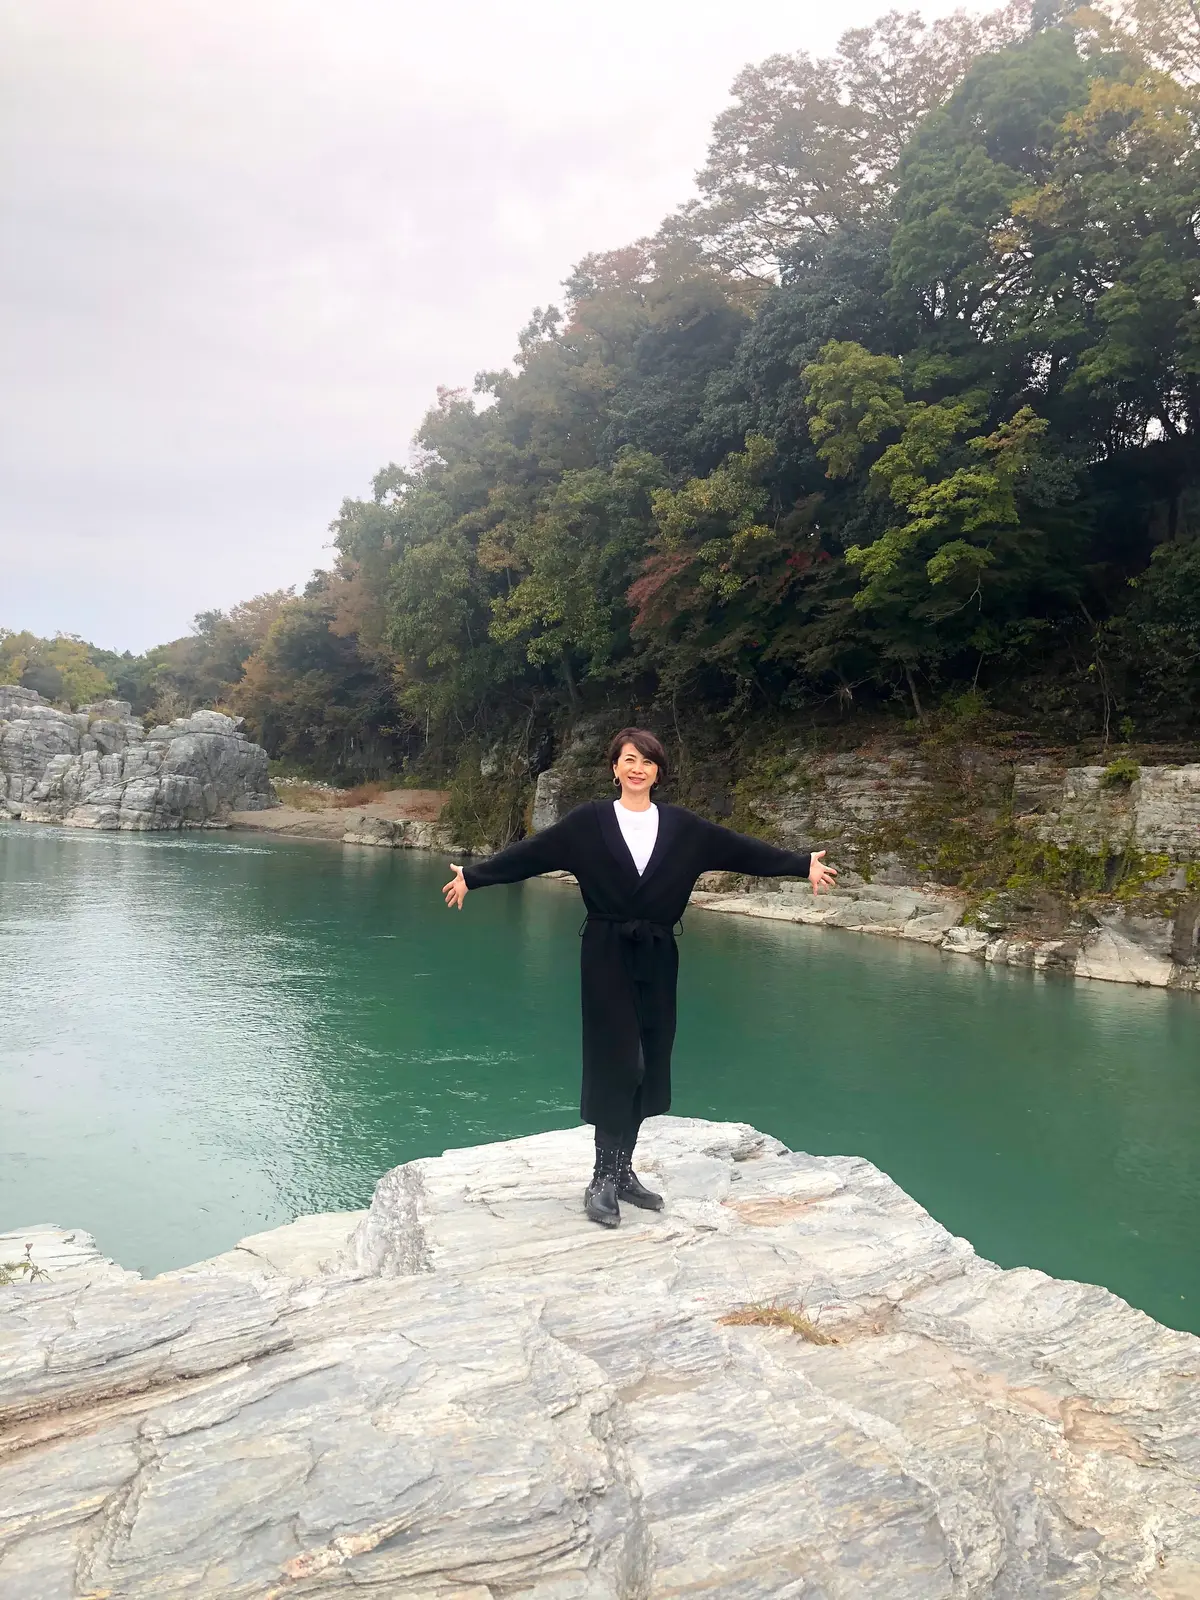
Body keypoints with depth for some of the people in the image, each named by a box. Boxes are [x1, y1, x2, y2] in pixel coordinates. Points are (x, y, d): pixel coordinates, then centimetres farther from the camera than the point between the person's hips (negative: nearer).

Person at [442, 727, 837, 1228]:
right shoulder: (589, 821, -2)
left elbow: (742, 850, 4)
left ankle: (621, 1171, 21)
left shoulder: (683, 827, 5)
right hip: (606, 955, -3)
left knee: (645, 1066, 8)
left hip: (656, 958, 4)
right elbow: (530, 853, -1)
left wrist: (803, 864, 0)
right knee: (616, 1064, -6)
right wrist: (472, 875, -3)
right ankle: (603, 1181, 5)